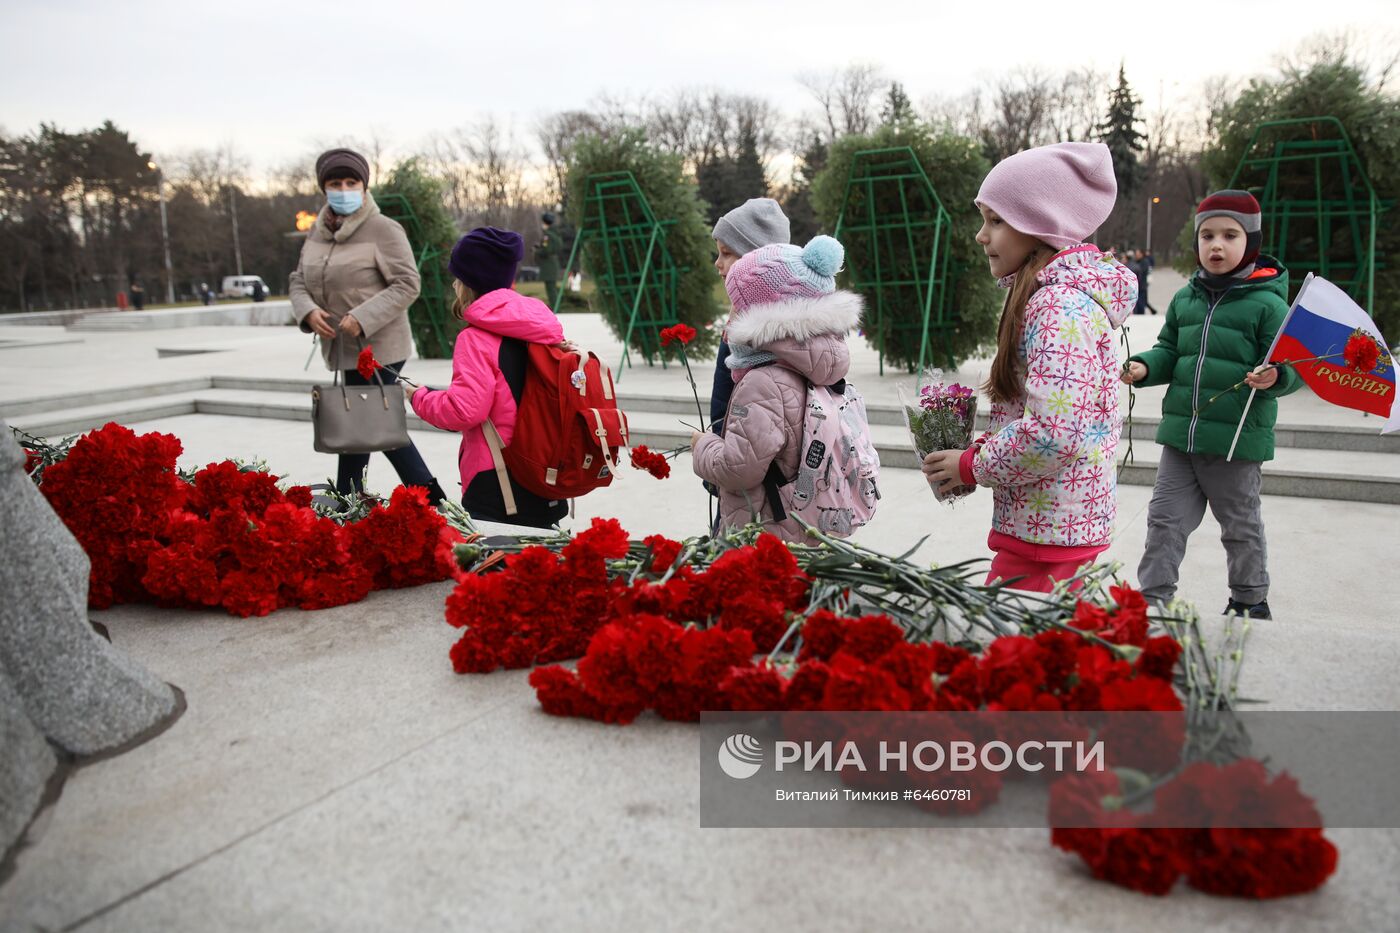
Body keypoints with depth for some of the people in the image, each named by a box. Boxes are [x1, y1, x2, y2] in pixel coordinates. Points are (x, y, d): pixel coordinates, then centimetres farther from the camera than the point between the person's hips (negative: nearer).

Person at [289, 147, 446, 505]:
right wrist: (309, 312, -6)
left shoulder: (384, 229, -11)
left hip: (377, 349, -8)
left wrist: (363, 318, -23)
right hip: (345, 351, 8)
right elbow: (298, 281, 16)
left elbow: (407, 285, -15)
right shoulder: (318, 233, 11)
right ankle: (431, 499, 26)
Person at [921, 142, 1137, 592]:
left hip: (1046, 534, -10)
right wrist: (982, 449, 7)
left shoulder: (1061, 306, -19)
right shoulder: (1061, 290, 13)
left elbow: (1056, 433, -27)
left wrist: (973, 466, -13)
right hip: (1059, 522, 10)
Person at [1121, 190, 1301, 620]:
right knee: (1165, 520, 7)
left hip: (1237, 439, -4)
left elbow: (1290, 365, -9)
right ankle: (1152, 598, 16)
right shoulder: (1184, 299, 7)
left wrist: (1274, 377, -31)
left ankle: (1250, 602, 33)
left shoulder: (1267, 303, -9)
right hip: (1180, 435, 4)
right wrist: (1144, 367, -5)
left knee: (1241, 525, 14)